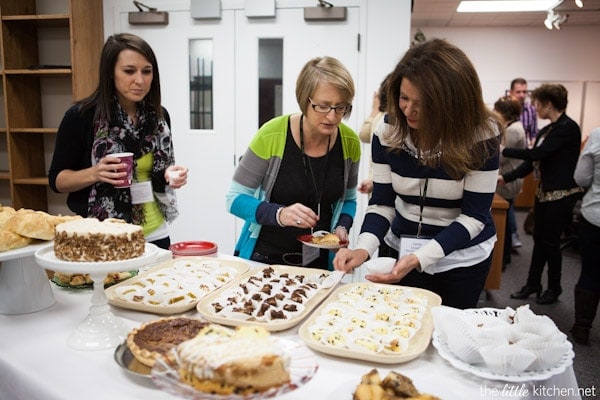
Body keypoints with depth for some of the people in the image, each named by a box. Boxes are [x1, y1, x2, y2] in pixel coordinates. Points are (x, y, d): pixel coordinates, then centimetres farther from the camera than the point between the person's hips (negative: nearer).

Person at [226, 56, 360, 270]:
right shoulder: (272, 134, -20)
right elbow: (235, 199, -13)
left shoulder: (350, 142, -8)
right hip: (264, 257, -2)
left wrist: (342, 228, -11)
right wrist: (279, 214, -29)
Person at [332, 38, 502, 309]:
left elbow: (474, 215, -19)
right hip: (402, 250, 2)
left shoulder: (481, 134, -21)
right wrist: (363, 249, -26)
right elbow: (382, 203, -8)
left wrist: (419, 259, -30)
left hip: (463, 258, -2)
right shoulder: (388, 130, -12)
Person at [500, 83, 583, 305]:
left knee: (550, 241, 2)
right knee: (539, 238, 13)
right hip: (544, 191, 8)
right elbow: (532, 162, 9)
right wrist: (505, 177, 0)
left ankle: (554, 289, 20)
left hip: (561, 194, -8)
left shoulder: (568, 128, -16)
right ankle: (533, 284, 25)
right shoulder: (546, 130, 11)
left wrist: (504, 150, -16)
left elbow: (537, 154, -23)